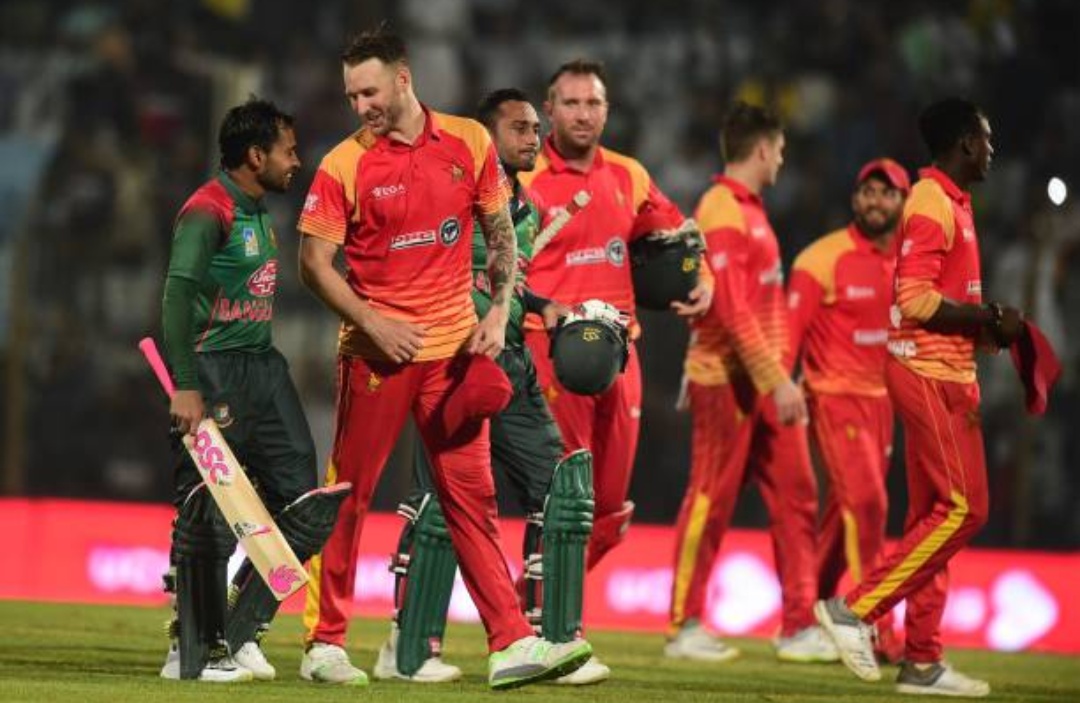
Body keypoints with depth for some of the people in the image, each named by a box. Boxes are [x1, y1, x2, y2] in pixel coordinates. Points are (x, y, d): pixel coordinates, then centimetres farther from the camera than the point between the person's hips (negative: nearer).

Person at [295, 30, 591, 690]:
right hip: (379, 352, -2)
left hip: (455, 350, 3)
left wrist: (499, 313, 1)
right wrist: (372, 322, -15)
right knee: (348, 497, 1)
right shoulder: (345, 165, -6)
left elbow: (501, 233, 12)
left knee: (472, 498, 1)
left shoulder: (470, 143, 3)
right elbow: (315, 262, -5)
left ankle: (513, 645, -1)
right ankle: (325, 645, 8)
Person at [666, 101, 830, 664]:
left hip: (765, 381, 9)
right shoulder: (722, 212, -13)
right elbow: (734, 310, -20)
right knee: (710, 504, -2)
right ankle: (685, 628, 5)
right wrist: (776, 381, -21)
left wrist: (782, 377, 16)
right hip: (727, 380, -9)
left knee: (795, 497, 5)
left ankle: (798, 628, 6)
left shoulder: (750, 211, 17)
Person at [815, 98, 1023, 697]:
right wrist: (991, 317, -15)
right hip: (931, 374, -10)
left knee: (934, 513, 9)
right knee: (962, 507, -12)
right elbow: (916, 301, -21)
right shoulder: (932, 204, -13)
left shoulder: (950, 202, 18)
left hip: (942, 375, 10)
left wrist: (990, 327, 10)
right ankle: (855, 609, -10)